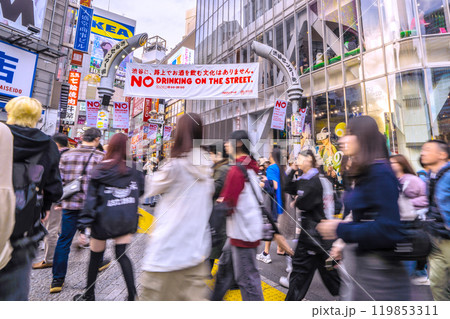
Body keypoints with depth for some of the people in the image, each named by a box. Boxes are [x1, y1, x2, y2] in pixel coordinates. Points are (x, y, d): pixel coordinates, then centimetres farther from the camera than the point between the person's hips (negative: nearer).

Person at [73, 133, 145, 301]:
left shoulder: (101, 170, -9)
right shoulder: (134, 170, -6)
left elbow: (92, 197, -9)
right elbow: (140, 191, 3)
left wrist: (85, 221, -3)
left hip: (104, 221, -1)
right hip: (126, 220, 2)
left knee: (95, 256, 18)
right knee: (122, 255, 13)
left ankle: (89, 294, 37)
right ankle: (132, 294, 13)